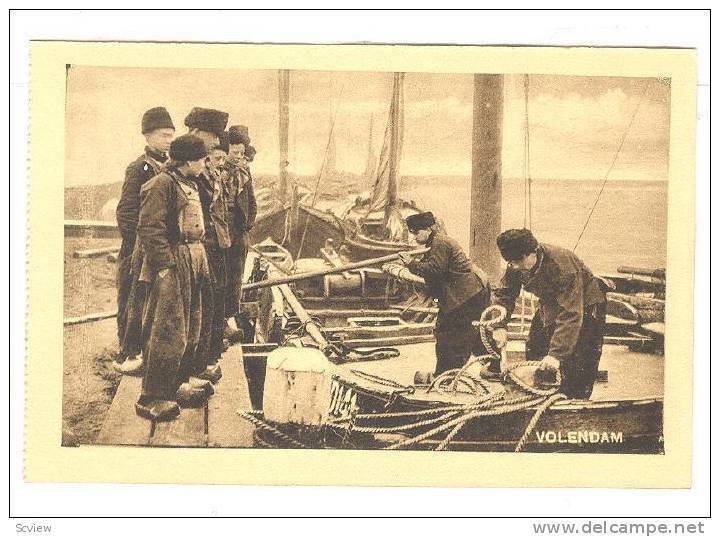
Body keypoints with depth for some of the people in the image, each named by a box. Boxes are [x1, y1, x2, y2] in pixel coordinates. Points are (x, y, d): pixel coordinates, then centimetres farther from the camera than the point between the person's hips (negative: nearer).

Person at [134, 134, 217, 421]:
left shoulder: (190, 183, 16)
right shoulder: (161, 185, -14)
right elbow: (149, 229, -20)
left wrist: (200, 255, 16)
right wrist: (166, 265, -23)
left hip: (196, 259, 10)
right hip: (173, 261, -10)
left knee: (193, 327, 17)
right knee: (168, 332, -8)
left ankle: (182, 383, 30)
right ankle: (151, 399, -2)